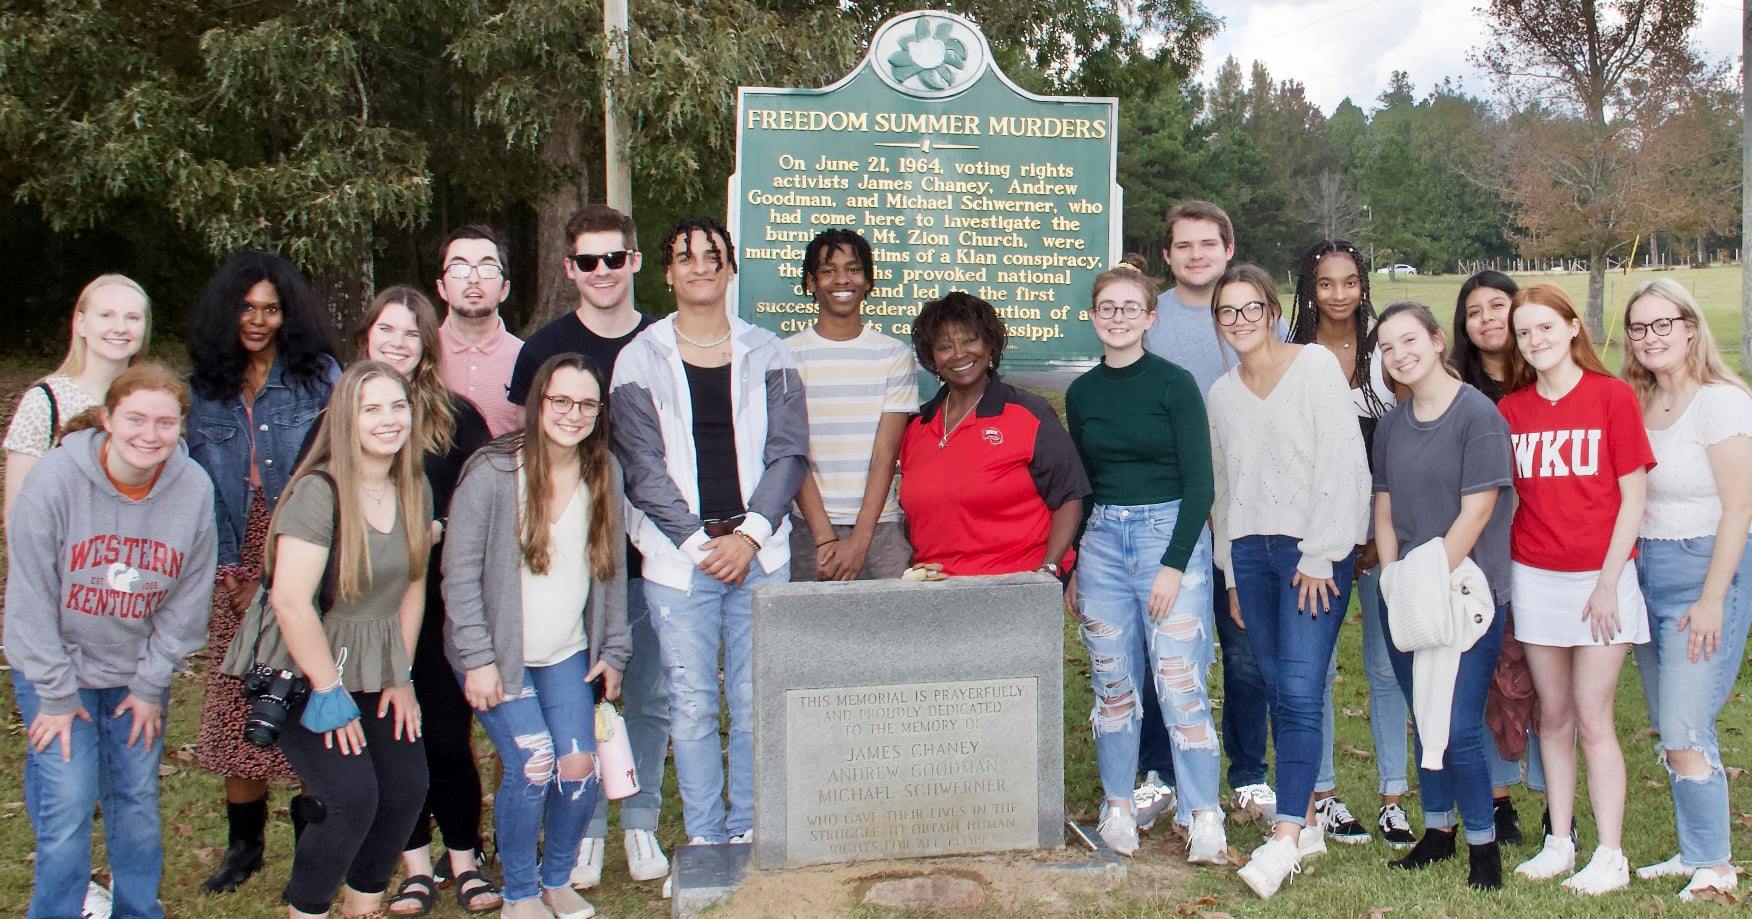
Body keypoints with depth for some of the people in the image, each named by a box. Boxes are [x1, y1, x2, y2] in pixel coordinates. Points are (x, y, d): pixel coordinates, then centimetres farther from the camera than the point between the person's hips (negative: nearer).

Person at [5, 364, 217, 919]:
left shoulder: (194, 489, -12)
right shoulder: (56, 479, -20)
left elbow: (185, 601, -3)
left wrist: (151, 686, -2)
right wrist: (55, 695, -11)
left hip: (137, 673, 3)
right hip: (56, 668, -2)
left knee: (138, 802, 9)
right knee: (68, 807, -6)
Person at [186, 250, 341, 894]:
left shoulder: (318, 376, 1)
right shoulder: (203, 389, 10)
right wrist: (230, 570, -3)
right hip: (237, 567, 3)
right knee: (238, 698, 4)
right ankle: (244, 843, 17)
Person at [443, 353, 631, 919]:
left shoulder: (604, 474, 0)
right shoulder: (492, 473, -14)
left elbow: (611, 569, 8)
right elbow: (460, 573, -12)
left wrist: (613, 652, 7)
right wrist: (478, 660, -15)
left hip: (567, 654, 4)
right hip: (498, 654, -4)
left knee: (579, 767, -4)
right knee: (532, 763, -14)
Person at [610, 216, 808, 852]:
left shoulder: (767, 355, 9)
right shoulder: (641, 359, 4)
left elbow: (788, 454, 3)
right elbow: (643, 470, -1)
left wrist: (750, 535, -9)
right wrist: (701, 542, -9)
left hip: (760, 555, 1)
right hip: (677, 559, -1)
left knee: (756, 704, 3)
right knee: (691, 706, 1)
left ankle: (749, 834, 16)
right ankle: (704, 840, 13)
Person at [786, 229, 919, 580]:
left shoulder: (895, 356, 6)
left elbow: (885, 455, -2)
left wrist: (860, 540, -11)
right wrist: (825, 537, -12)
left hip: (881, 527, 1)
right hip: (809, 528, -1)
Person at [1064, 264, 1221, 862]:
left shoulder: (1175, 385, -4)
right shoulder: (1082, 393, 9)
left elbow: (1198, 482, -7)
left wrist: (1174, 563, -13)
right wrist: (1072, 568, 12)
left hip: (1171, 534, -4)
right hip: (1101, 540, 4)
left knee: (1181, 684, -7)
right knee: (1113, 683, 8)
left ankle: (1206, 817, 1)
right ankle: (1118, 806, 20)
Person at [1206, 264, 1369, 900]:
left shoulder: (1316, 366, -3)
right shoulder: (1221, 394, 15)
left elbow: (1342, 463, -9)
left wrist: (1319, 557, -12)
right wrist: (1231, 573, 15)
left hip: (1315, 549, -5)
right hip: (1249, 550, 6)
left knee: (1300, 690, -13)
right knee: (1279, 691, 6)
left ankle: (1285, 837, -13)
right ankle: (1307, 823, 15)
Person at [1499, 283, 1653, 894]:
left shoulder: (1612, 395, -5)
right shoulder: (1511, 409, 5)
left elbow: (1633, 497, -6)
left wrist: (1608, 582, -11)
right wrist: (1501, 573, 0)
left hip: (1599, 579, -3)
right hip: (1534, 578, 4)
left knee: (1592, 717, -4)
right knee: (1554, 716, 9)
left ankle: (1611, 856, 5)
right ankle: (1559, 844, 17)